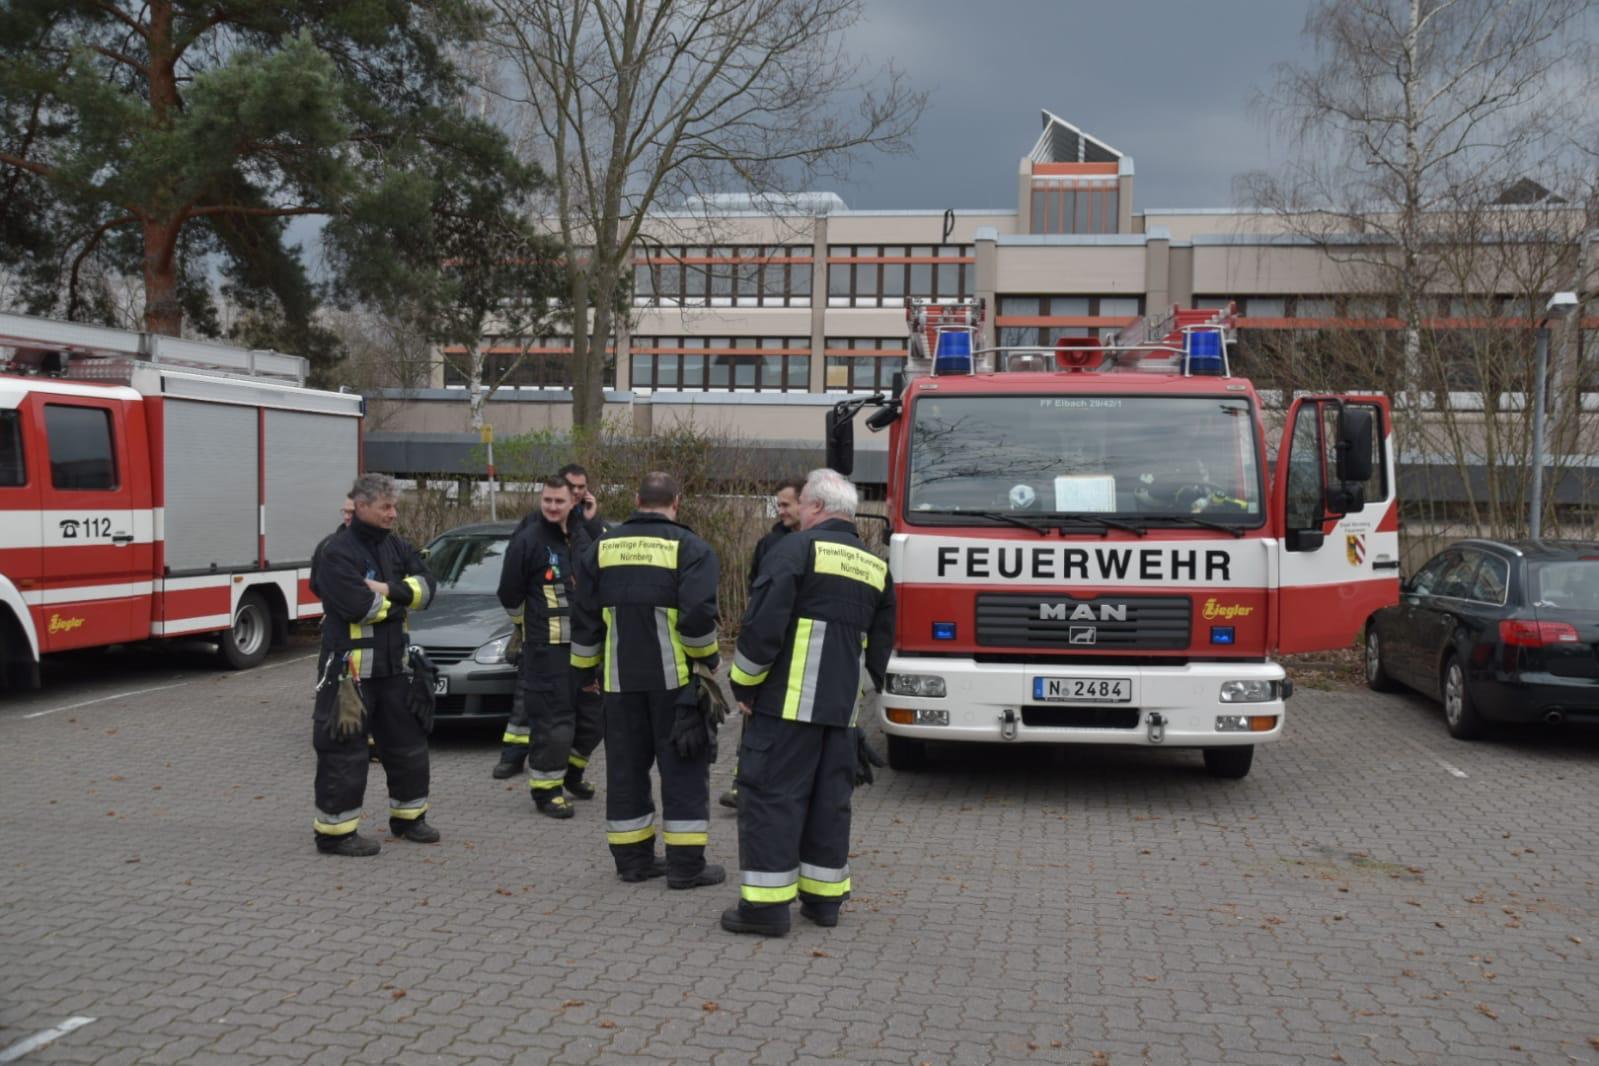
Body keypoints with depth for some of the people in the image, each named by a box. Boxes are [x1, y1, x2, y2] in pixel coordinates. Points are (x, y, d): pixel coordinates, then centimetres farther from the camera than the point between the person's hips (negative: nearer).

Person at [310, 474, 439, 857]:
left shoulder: (395, 546, 11)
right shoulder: (339, 552, -13)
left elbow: (425, 586, 0)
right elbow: (358, 605, -25)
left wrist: (389, 590, -17)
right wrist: (401, 599, -8)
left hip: (392, 664, 8)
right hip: (350, 666, -8)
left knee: (408, 743, 16)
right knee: (345, 752, -2)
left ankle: (408, 817, 30)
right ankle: (334, 831, 7)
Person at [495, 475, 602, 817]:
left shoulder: (582, 539, 11)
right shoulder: (527, 541, -8)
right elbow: (509, 595, -3)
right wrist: (528, 624, 9)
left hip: (584, 645, 7)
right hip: (546, 648, -7)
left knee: (593, 715, 12)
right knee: (552, 721, -7)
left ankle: (571, 772, 33)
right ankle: (545, 789, 5)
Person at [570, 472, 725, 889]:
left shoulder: (602, 547, 8)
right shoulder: (690, 548, -7)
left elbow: (584, 618, 11)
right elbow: (698, 616, -16)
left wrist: (586, 668, 21)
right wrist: (708, 658, 1)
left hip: (620, 680, 4)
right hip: (674, 678, -4)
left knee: (626, 767, 12)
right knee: (683, 768, 2)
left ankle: (632, 858, 17)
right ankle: (686, 864, 2)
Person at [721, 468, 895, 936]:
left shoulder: (797, 548, -7)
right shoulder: (876, 567, 14)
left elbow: (763, 624, -14)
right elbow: (881, 645, 18)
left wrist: (744, 685, -4)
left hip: (789, 701, -6)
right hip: (844, 706, 7)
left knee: (771, 795, -2)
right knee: (830, 800, 13)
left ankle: (766, 903, -3)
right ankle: (823, 897, 19)